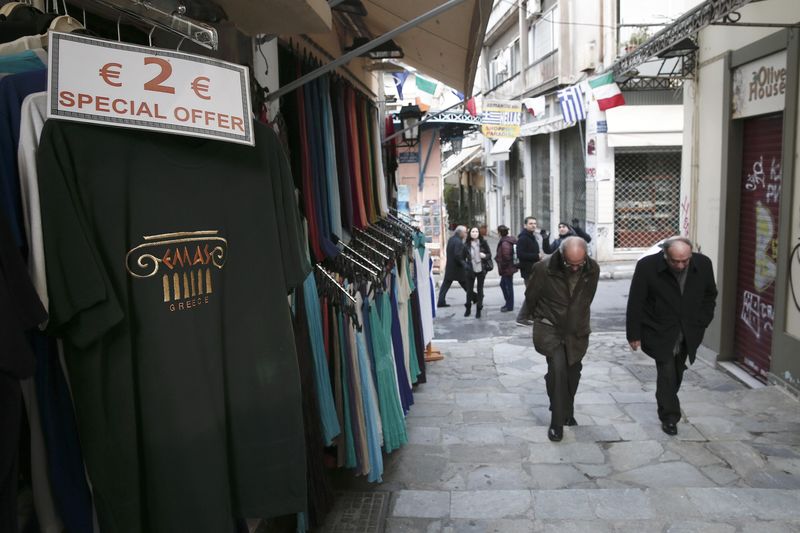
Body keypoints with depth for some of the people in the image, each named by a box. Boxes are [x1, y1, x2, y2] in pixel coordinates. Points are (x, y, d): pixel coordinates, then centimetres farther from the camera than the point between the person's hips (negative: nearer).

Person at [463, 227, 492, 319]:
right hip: (470, 270, 0)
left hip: (481, 270, 0)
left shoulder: (483, 243, -3)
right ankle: (468, 308, 23)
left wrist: (485, 256, -17)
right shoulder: (466, 245, -3)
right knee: (469, 289, 5)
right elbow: (463, 257, 7)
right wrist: (466, 266, -2)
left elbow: (489, 254, 2)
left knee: (480, 290, 6)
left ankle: (478, 310, 15)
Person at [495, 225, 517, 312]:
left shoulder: (504, 243, -23)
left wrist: (502, 267, -16)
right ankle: (508, 303, 30)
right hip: (509, 268, 10)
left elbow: (506, 257, -27)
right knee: (503, 284, 20)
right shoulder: (509, 240, 8)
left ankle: (509, 306, 14)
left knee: (508, 286, 2)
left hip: (507, 269, -10)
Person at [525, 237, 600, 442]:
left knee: (572, 373, 13)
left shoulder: (593, 269, -12)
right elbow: (531, 297, -4)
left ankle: (568, 413, 37)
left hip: (577, 331, 4)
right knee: (558, 369, -19)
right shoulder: (544, 269, -23)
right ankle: (557, 422, -6)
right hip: (550, 329, -4)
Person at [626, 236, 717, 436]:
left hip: (688, 333, 4)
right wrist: (634, 334, -10)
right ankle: (669, 416, 8)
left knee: (677, 373, 15)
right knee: (667, 372, -7)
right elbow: (635, 302, -13)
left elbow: (710, 295, 8)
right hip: (660, 332, -4)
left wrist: (701, 323, 4)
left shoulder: (703, 264, -11)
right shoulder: (647, 266, -21)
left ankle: (667, 405, 38)